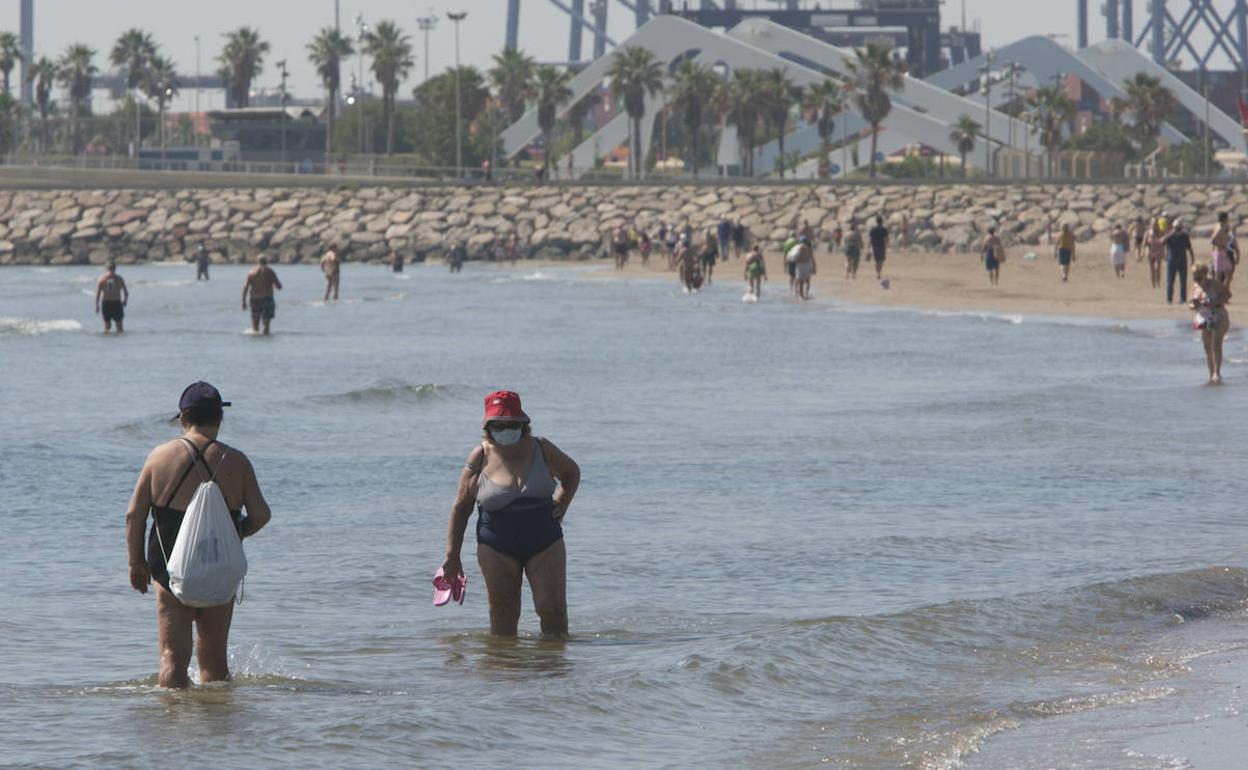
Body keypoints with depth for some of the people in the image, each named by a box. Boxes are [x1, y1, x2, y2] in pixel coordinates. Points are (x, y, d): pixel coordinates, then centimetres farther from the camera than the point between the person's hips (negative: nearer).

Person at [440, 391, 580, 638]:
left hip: (544, 544, 1)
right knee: (503, 615, -1)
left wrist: (561, 506, 3)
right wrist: (452, 556, 2)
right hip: (497, 549, -1)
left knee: (553, 610, -6)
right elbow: (460, 508, 4)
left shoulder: (540, 449, -1)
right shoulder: (480, 458, -4)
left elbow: (571, 473, 20)